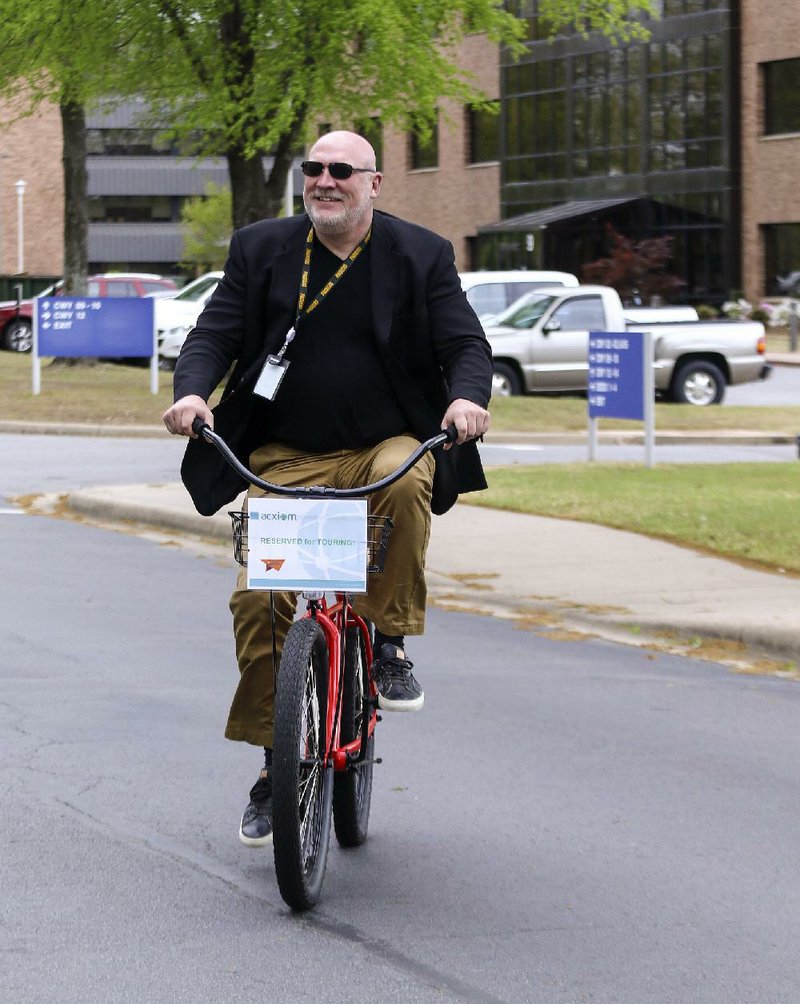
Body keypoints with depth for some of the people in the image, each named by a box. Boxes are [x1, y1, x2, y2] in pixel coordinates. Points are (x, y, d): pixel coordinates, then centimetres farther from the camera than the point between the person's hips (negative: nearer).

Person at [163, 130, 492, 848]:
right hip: (285, 460, 1)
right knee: (257, 598, -14)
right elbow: (215, 332, 4)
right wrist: (192, 390, -18)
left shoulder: (421, 256, 4)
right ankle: (276, 763, 2)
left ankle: (391, 642, -17)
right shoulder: (262, 249, 8)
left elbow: (465, 342, -1)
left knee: (405, 482, -38)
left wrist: (469, 396, -24)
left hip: (388, 446, -1)